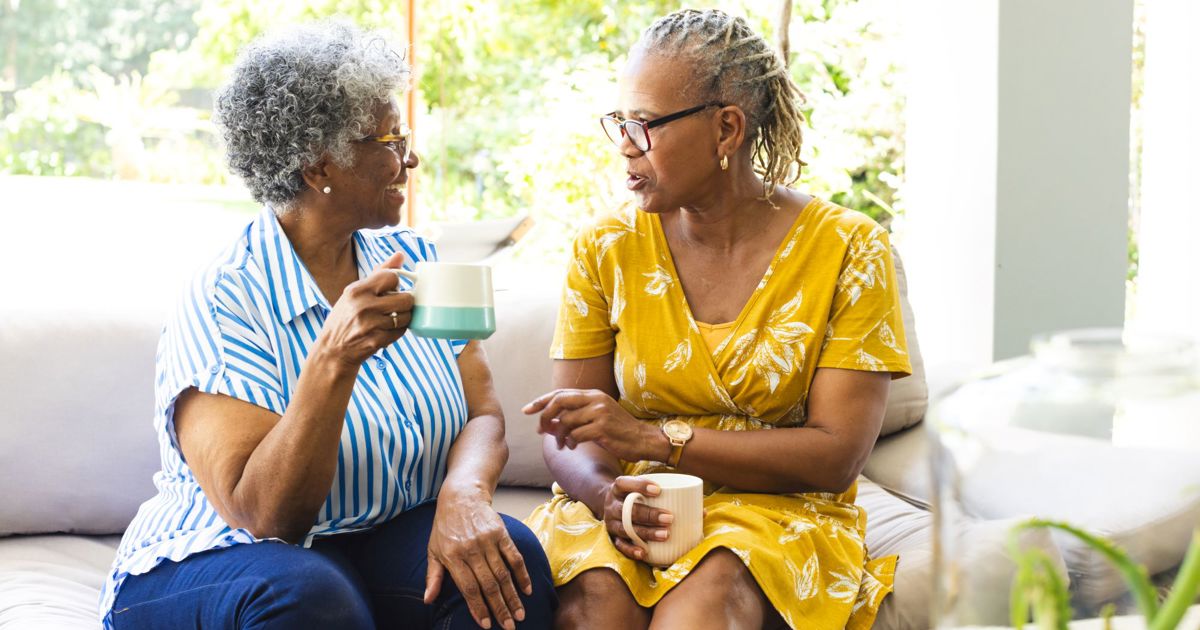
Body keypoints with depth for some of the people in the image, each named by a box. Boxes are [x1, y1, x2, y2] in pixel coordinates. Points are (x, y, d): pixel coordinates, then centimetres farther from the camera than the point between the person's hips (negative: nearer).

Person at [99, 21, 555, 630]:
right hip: (216, 563, -4)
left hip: (385, 543, 4)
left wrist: (463, 495, -24)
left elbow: (483, 418, 0)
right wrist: (332, 361, -36)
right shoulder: (220, 305, -15)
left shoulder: (414, 261, 5)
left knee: (508, 555, -25)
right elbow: (260, 516, -22)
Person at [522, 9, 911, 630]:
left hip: (776, 509, -2)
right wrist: (605, 491, -21)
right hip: (629, 508, 2)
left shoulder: (847, 249, -3)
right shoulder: (606, 250, 4)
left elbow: (836, 456, -10)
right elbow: (568, 438, 5)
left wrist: (655, 439, -18)